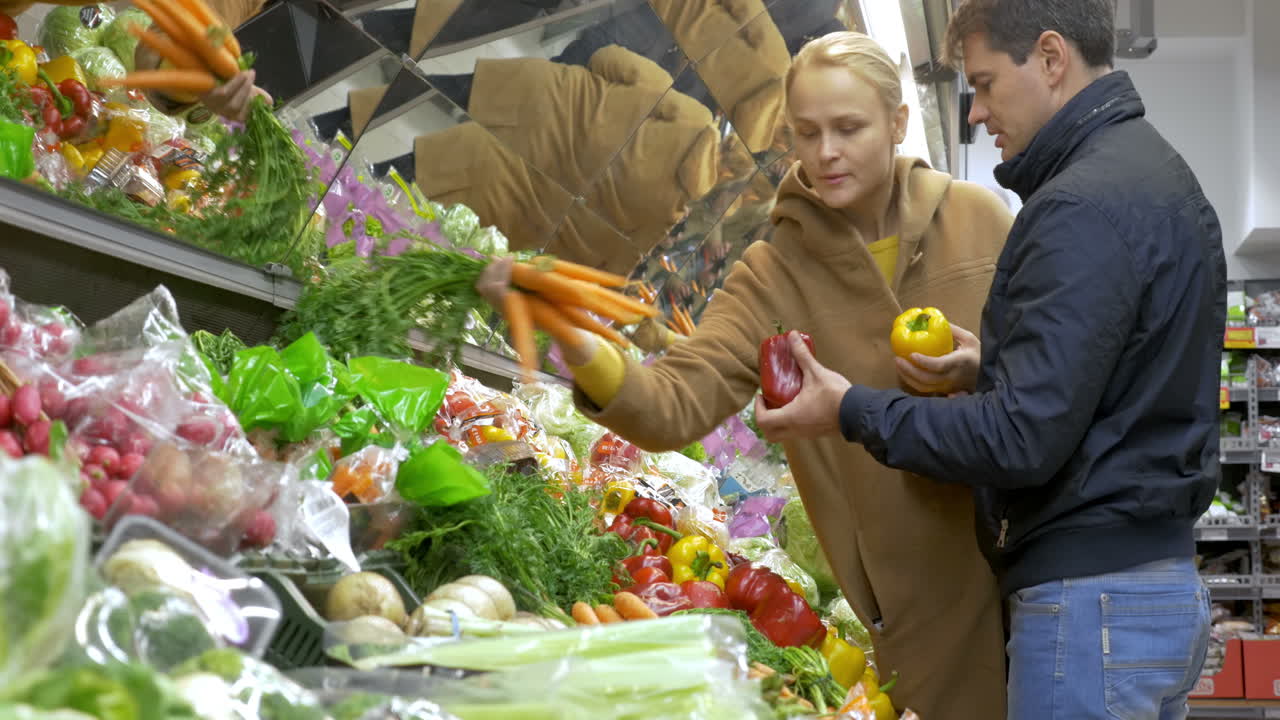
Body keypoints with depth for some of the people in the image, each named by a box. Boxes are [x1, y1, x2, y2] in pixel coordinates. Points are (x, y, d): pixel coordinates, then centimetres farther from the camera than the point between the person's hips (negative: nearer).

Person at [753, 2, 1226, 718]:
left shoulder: (1084, 206, -18)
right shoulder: (1164, 175, 15)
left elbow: (1025, 439, -22)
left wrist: (852, 412, -11)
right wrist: (988, 361, 10)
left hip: (1089, 599, -10)